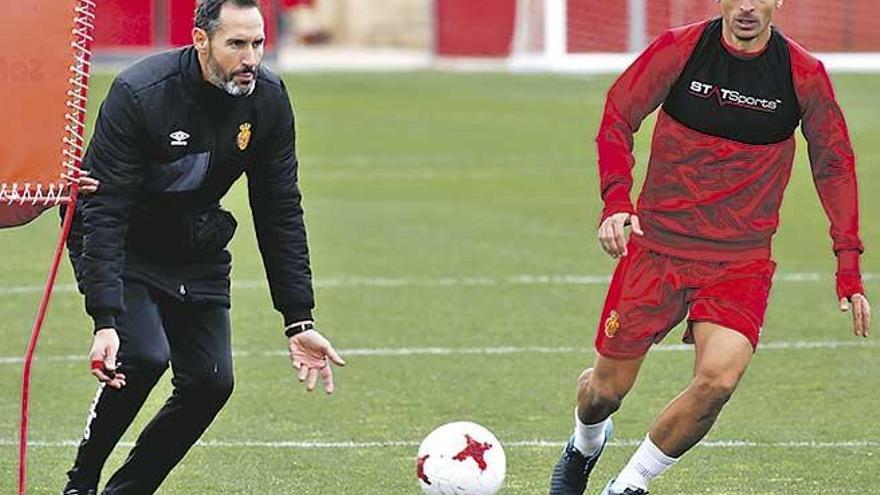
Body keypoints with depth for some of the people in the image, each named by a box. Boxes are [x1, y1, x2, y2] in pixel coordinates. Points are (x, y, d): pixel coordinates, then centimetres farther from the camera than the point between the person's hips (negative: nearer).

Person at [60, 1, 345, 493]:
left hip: (198, 250, 5)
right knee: (145, 356, -26)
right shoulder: (139, 94, -29)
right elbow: (104, 213, -29)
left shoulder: (269, 99, -13)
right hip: (121, 248, -5)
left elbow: (280, 213, -5)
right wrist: (106, 321, -38)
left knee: (211, 381, -7)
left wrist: (300, 321, -9)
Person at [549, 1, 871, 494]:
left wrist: (849, 268, 1)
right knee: (609, 386, 5)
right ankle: (586, 446, 43)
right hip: (657, 245, 0)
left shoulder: (804, 74, -6)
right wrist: (617, 201, -15)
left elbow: (834, 163, 6)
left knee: (719, 379, -22)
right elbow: (617, 119, 1)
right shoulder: (679, 50, -8)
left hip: (743, 261, 0)